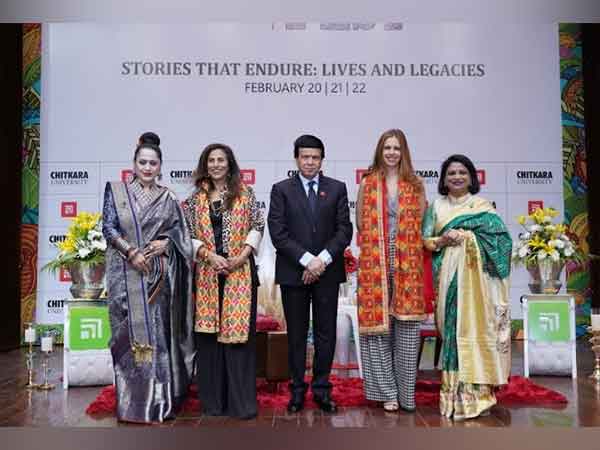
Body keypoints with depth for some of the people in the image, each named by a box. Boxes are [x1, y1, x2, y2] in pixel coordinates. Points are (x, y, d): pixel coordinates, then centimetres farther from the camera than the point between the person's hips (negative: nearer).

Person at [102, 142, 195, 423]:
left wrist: (166, 242, -10)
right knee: (130, 333, 1)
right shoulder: (116, 190, 7)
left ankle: (161, 400, 11)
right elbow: (108, 227, 0)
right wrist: (131, 252, -13)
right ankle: (132, 403, 10)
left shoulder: (168, 197, 10)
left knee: (160, 332, 2)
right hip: (127, 273, -1)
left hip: (160, 274, 1)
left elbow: (179, 230, 11)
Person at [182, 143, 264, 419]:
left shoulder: (244, 193, 5)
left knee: (239, 331, -2)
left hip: (240, 271, -2)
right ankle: (213, 399, 18)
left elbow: (257, 226, 1)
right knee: (208, 332, 5)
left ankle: (242, 401, 7)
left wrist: (242, 255, -11)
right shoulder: (196, 198, 10)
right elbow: (189, 234, 5)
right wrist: (210, 256, -9)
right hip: (208, 271, 2)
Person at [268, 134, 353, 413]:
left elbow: (345, 230, 0)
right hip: (293, 272, -1)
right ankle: (297, 388, 19)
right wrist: (307, 259, -14)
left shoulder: (337, 188, 7)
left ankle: (322, 388, 20)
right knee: (296, 334, 7)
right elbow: (278, 233, -6)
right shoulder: (281, 190, 3)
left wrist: (322, 259, -13)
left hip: (327, 271, 1)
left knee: (326, 333, 7)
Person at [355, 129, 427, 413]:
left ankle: (405, 392, 13)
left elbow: (422, 225, 10)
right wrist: (379, 240, 2)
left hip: (408, 264, 0)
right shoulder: (367, 183, 8)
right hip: (375, 264, 0)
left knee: (407, 326, 0)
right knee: (378, 325, 1)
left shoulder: (415, 185, 9)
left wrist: (406, 241, 1)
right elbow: (360, 223, 9)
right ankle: (387, 392, 12)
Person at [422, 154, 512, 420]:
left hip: (475, 276, -2)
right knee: (451, 328, 0)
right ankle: (454, 394, 7)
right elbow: (426, 240, 11)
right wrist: (442, 241, -9)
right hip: (449, 275, 2)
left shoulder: (482, 205, 8)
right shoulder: (437, 206, 15)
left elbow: (500, 237, -4)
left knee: (475, 326, -7)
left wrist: (465, 236, -10)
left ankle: (476, 392, 0)